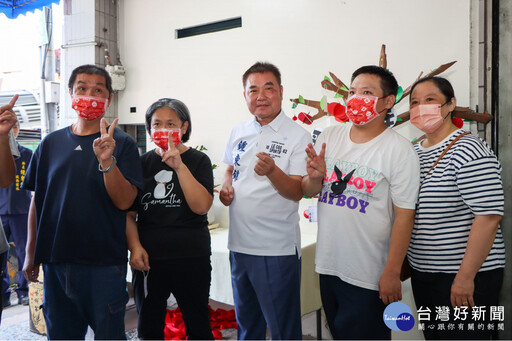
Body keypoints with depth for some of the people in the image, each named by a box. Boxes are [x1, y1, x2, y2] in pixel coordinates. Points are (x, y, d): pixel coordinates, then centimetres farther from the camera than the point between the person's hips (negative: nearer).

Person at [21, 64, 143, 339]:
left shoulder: (121, 143, -4)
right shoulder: (51, 143, 7)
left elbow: (124, 201, -13)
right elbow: (37, 200, 12)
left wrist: (107, 161, -27)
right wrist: (31, 252, 11)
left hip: (104, 263, -3)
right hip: (55, 260, 4)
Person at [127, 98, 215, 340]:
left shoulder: (198, 160, -1)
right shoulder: (143, 162, 6)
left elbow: (201, 206, -15)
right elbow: (129, 213, 7)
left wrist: (179, 166, -20)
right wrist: (135, 247, -6)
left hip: (191, 258, -2)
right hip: (148, 259, 3)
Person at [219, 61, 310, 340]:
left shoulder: (297, 135, -10)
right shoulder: (238, 132, 7)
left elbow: (297, 192, -15)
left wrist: (271, 171, -34)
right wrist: (226, 185, 0)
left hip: (277, 248, -5)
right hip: (239, 244, 6)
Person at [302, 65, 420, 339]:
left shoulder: (399, 150, -11)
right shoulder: (329, 136, 4)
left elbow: (404, 216, -13)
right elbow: (308, 191, 8)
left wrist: (392, 273, -14)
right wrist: (315, 177, -15)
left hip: (368, 276, -5)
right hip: (328, 265, 5)